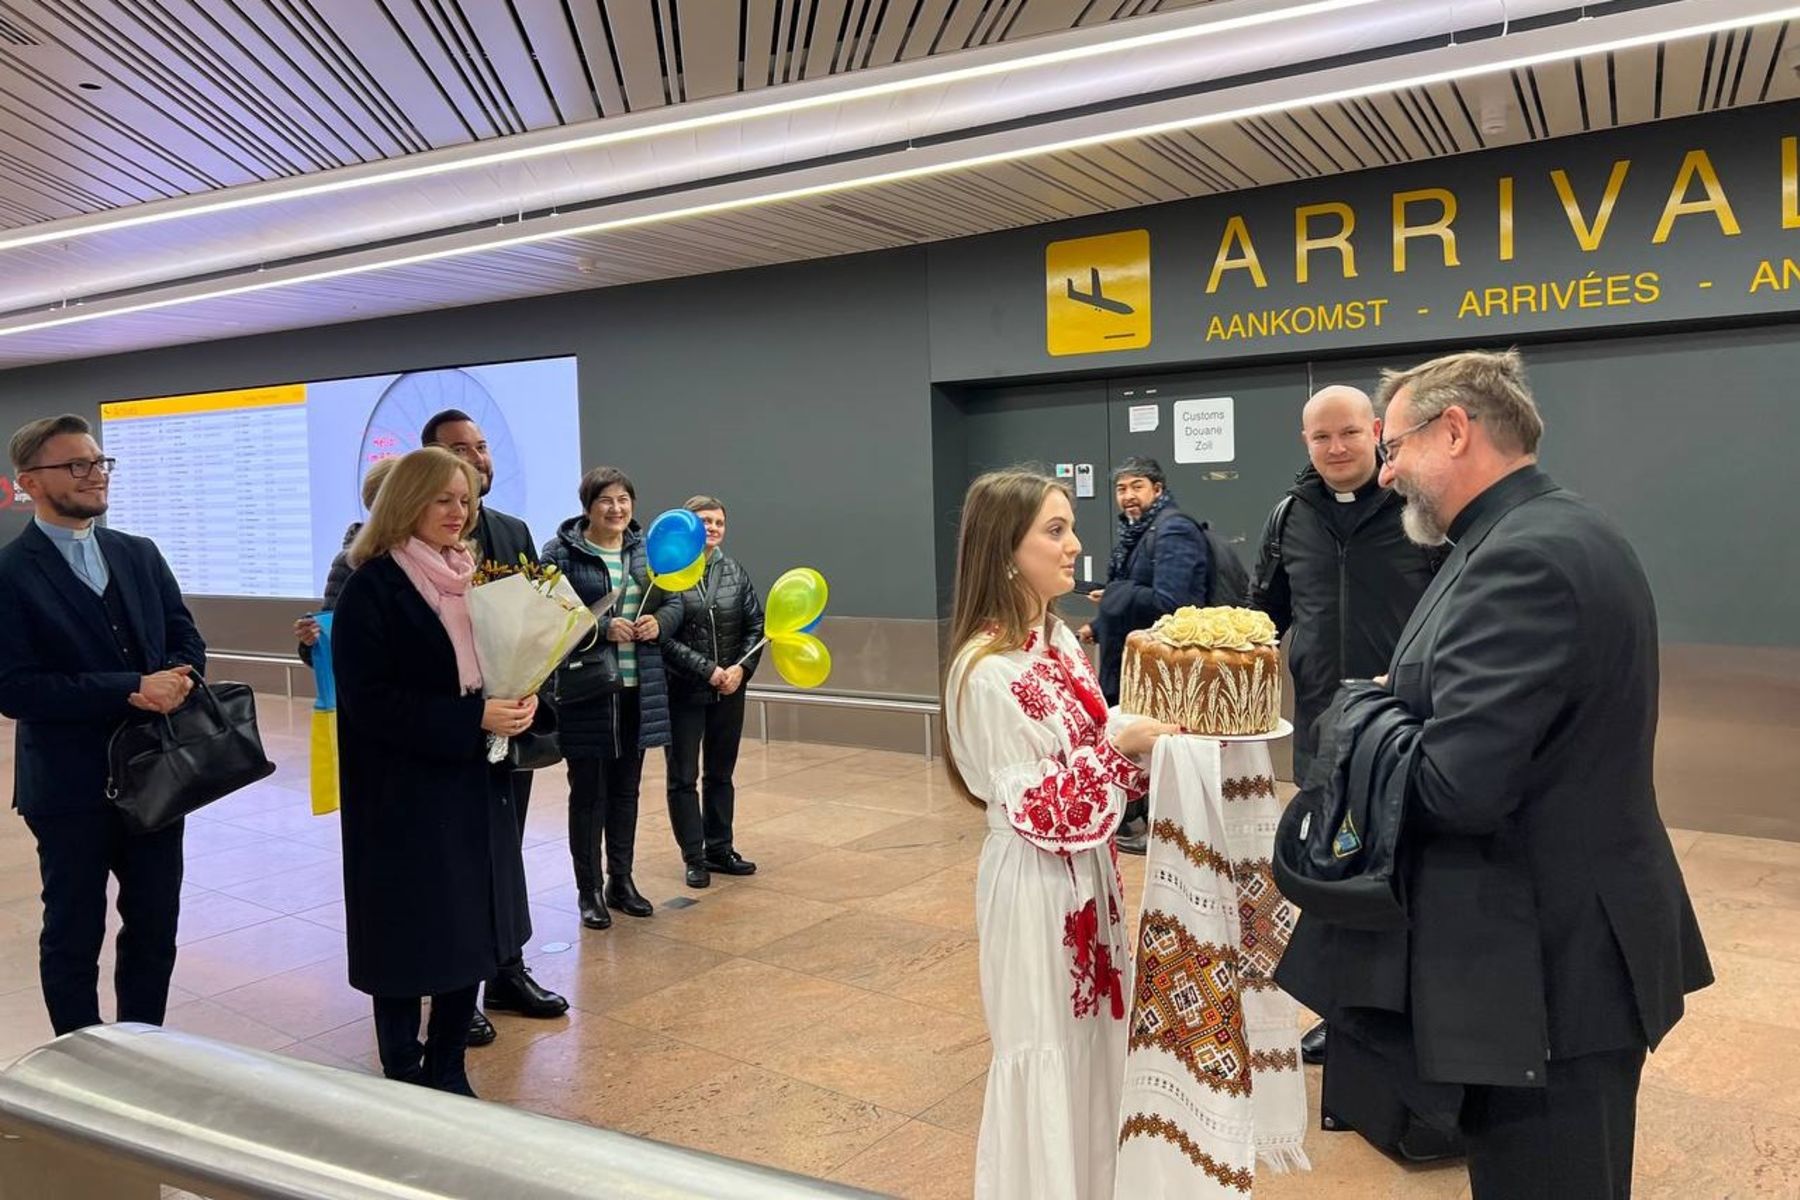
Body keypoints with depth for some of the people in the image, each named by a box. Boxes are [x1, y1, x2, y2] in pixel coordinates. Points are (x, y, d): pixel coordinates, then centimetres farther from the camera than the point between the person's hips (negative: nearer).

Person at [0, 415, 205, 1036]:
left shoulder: (140, 555, 8)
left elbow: (186, 638, 9)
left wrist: (174, 684, -14)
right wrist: (131, 691, -21)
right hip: (71, 787, -5)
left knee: (155, 930, 15)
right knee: (73, 938, 10)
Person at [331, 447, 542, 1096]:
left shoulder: (471, 579, 10)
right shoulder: (372, 587, -12)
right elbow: (368, 699, -18)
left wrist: (518, 701, -6)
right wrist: (474, 719, -22)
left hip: (474, 786, 7)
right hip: (403, 795, -7)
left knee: (474, 932, 11)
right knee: (409, 939, 4)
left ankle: (448, 1070, 26)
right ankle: (404, 1079, 21)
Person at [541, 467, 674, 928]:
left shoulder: (645, 549, 8)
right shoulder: (562, 552, -8)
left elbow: (674, 601, 13)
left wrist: (659, 621, -7)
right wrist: (603, 628, -24)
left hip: (638, 689, 5)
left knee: (626, 789, 15)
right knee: (588, 792, 4)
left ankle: (621, 881, 28)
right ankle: (589, 890, 17)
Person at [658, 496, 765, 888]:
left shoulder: (735, 572, 5)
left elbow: (756, 625, 5)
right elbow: (662, 636, -15)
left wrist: (741, 668, -11)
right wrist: (707, 670, -18)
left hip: (729, 691, 5)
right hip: (683, 692, -4)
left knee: (721, 774, 14)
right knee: (683, 778, 4)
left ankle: (719, 849, 26)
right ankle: (694, 857, 15)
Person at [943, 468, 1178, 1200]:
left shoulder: (1057, 638, 4)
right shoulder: (987, 670, -23)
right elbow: (1039, 812, -23)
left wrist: (1146, 737, -5)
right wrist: (1121, 748, -28)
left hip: (1085, 870, 9)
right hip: (1036, 882, -8)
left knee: (1090, 1039, 22)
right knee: (1045, 1051, 8)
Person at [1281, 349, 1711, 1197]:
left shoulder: (1520, 560, -23)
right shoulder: (1562, 533, 10)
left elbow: (1455, 787, -29)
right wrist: (1407, 706, 2)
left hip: (1543, 964, -10)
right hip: (1573, 941, 10)